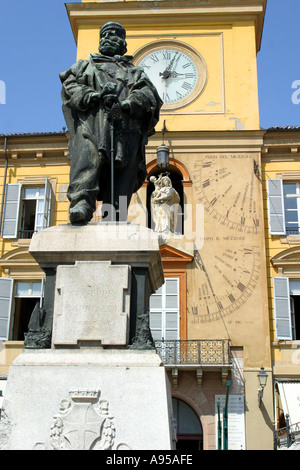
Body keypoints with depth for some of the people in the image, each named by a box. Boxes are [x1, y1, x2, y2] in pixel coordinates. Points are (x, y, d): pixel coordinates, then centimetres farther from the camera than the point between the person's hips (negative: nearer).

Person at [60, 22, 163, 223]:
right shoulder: (86, 66, 37)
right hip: (91, 117, -1)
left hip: (125, 122, 1)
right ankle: (81, 203, -45)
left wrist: (127, 104, -11)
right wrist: (90, 95, -7)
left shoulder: (136, 72, 35)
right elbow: (70, 85, 16)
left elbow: (148, 94, 13)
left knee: (123, 165, -18)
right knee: (87, 154, -30)